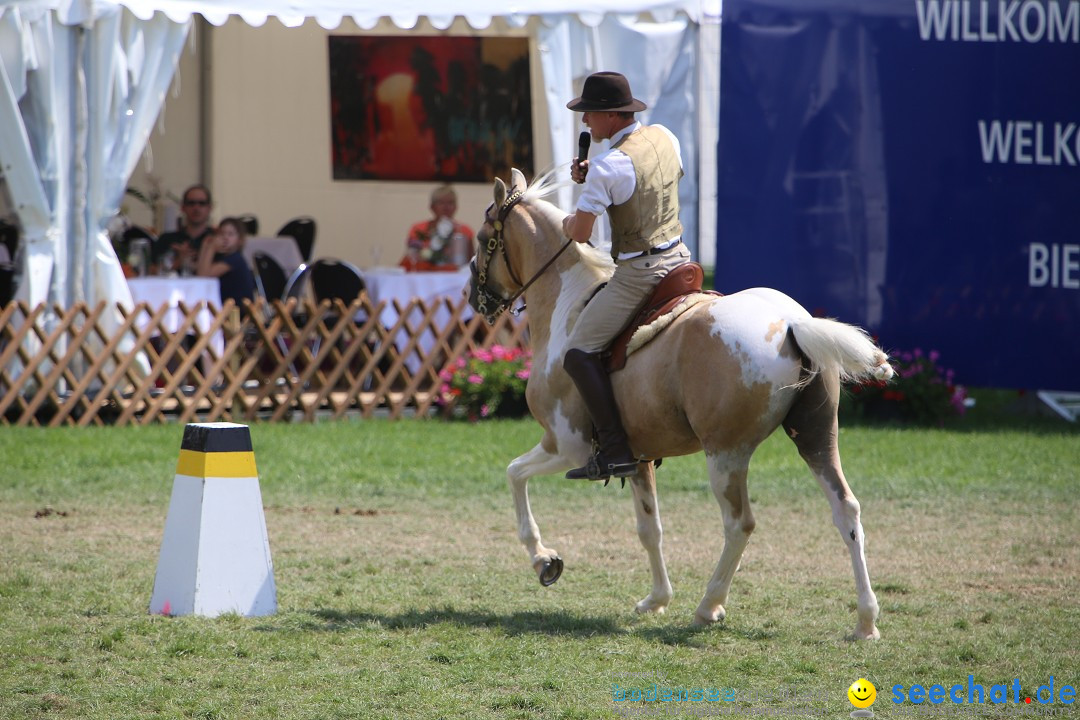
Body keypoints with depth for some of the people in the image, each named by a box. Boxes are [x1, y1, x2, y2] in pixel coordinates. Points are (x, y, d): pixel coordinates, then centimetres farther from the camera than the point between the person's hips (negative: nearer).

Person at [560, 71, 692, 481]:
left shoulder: (610, 165, -20)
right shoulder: (664, 137, 5)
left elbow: (580, 233, -16)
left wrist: (567, 223, 9)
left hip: (638, 274, -9)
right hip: (678, 258, 9)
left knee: (579, 352, -4)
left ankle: (615, 451, -14)